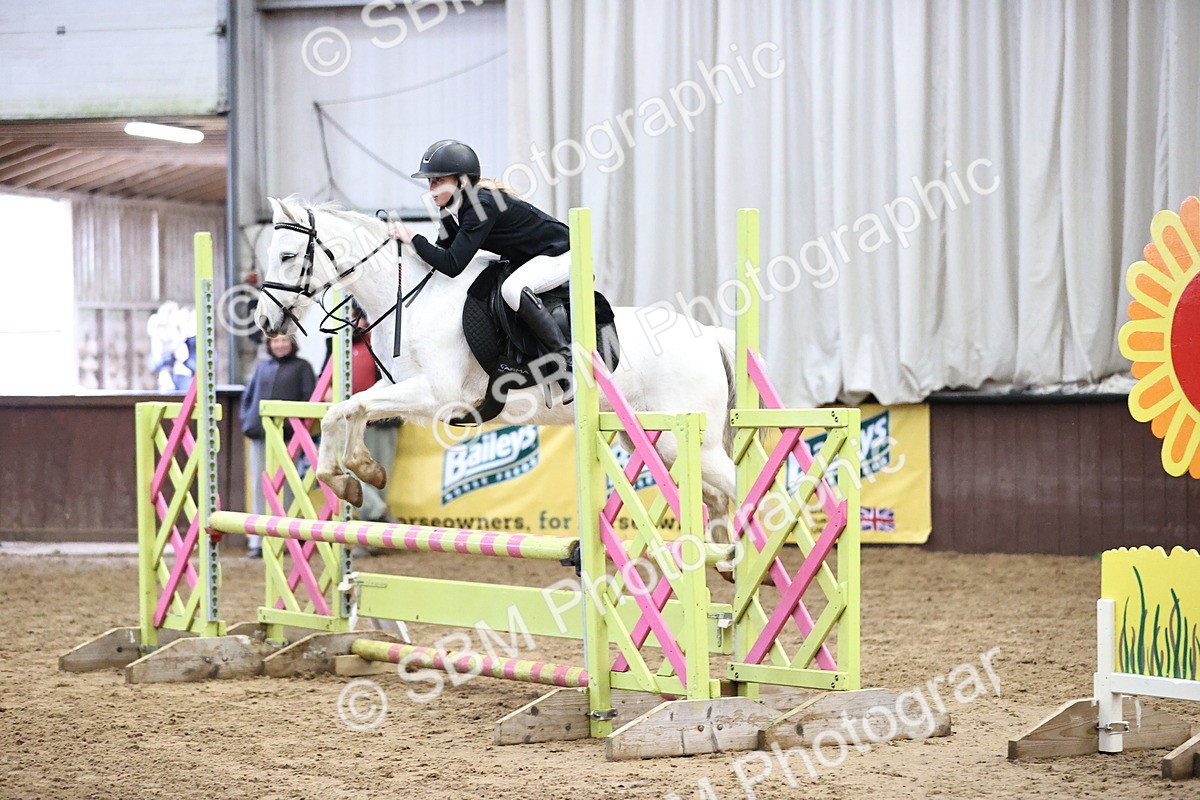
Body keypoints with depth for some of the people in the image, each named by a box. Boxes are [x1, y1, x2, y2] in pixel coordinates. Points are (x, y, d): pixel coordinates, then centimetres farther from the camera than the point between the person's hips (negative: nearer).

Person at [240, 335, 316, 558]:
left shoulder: (301, 367, 5)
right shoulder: (262, 366, 17)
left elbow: (309, 397, 0)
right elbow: (248, 395, 21)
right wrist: (247, 419, 7)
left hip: (286, 436, -4)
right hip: (259, 435, 4)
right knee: (259, 486, 4)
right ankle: (258, 541, 7)